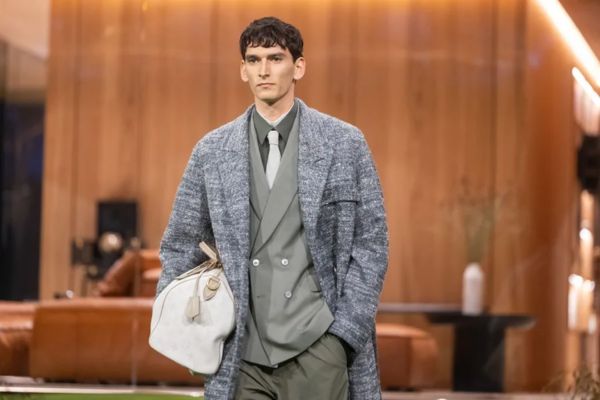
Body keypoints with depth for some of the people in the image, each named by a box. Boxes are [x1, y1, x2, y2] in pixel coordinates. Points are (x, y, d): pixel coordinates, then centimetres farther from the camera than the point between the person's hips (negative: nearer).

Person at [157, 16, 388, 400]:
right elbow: (181, 246, 13)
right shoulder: (212, 151, 8)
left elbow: (370, 244, 4)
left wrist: (345, 330, -3)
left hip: (315, 349, -2)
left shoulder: (345, 143, 3)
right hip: (243, 354, 2)